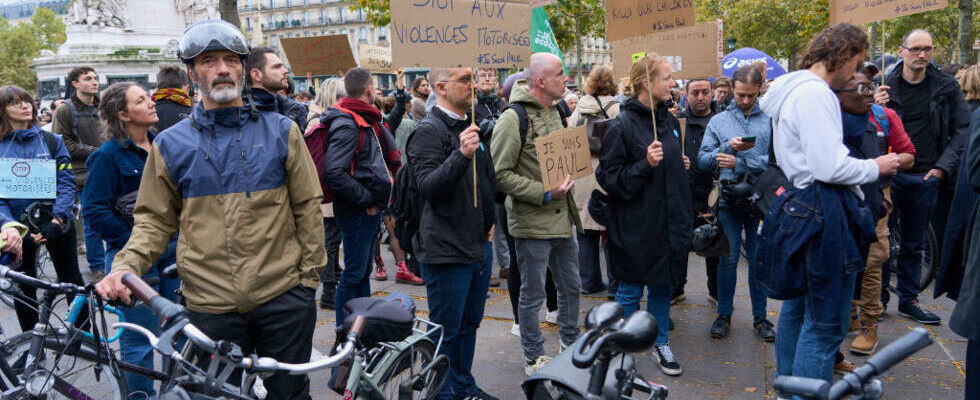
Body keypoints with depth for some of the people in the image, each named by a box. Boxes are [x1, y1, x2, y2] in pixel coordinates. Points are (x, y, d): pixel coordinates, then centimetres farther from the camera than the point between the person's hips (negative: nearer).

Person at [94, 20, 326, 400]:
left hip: (283, 297, 0)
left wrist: (309, 275, 1)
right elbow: (155, 220, 7)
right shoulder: (171, 144, 4)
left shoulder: (281, 131, 2)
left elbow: (307, 207, 3)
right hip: (211, 305, 1)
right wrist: (126, 266, -10)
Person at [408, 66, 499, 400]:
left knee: (469, 324, 19)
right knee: (446, 331, 2)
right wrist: (461, 154, -36)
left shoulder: (471, 126, 15)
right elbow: (428, 187, -25)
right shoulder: (429, 130, -13)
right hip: (447, 248, -9)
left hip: (479, 244, 9)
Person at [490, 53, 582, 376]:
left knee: (571, 286, 20)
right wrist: (544, 193, -21)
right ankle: (534, 358, 23)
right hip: (532, 224, -8)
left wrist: (568, 179, 6)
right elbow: (500, 174, -20)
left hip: (563, 219, 8)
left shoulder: (555, 112, 10)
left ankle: (571, 343, 40)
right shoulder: (513, 119, -17)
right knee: (533, 295, 6)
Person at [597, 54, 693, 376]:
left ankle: (660, 343, 33)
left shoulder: (668, 119, 10)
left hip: (667, 221, 7)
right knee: (630, 290, 6)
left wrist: (681, 164, 7)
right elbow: (608, 178, -16)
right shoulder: (622, 125, -14)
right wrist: (645, 165, -26)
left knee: (662, 285, 17)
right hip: (636, 225, -7)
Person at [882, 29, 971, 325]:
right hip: (889, 175, -2)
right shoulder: (886, 86, -1)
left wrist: (944, 165, -4)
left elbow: (963, 129, 5)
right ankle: (879, 298, 15)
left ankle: (908, 299, 25)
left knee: (914, 244, 13)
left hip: (925, 178, 2)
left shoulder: (946, 87, 3)